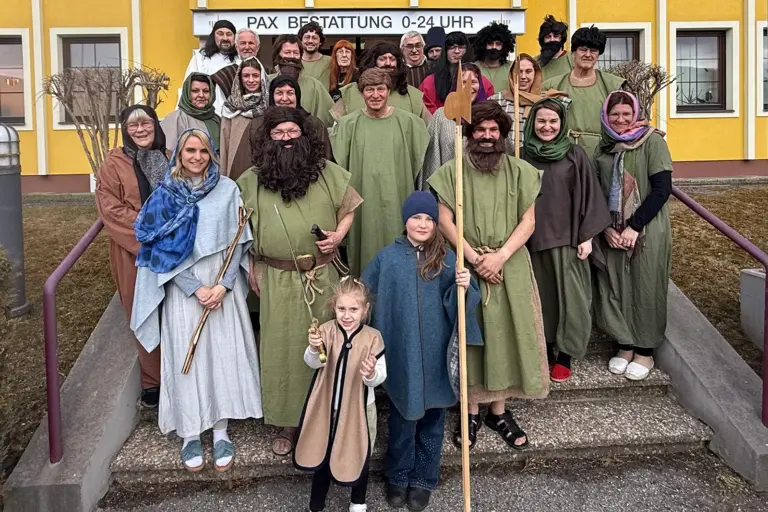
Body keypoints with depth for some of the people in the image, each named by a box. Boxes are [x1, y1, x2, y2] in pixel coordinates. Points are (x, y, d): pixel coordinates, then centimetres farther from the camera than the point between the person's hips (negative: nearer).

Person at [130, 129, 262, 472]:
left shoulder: (227, 189, 2)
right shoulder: (165, 194, 1)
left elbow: (238, 241, 0)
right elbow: (161, 248, -3)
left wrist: (223, 285, -11)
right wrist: (195, 288, -11)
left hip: (223, 286, 1)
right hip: (182, 288, 0)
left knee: (224, 355, 3)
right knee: (185, 357, 2)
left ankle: (221, 432, 16)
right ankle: (189, 434, 16)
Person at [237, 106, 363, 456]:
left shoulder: (327, 172, 1)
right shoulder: (252, 180, 1)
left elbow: (347, 209, 9)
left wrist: (338, 235, -10)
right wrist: (252, 271, 3)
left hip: (322, 274, 1)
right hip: (276, 279, 0)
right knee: (282, 347, 7)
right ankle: (287, 423, 23)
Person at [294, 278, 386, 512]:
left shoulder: (372, 337, -14)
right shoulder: (327, 330, -13)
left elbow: (381, 376, -14)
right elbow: (313, 363, -25)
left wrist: (371, 374, -36)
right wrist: (314, 349, -46)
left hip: (359, 409, 0)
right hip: (327, 408, 1)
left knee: (358, 458, 19)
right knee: (321, 457, 17)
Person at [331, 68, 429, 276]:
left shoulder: (408, 122, 2)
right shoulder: (348, 124, 2)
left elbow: (420, 161, 9)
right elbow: (336, 166, 8)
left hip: (396, 202, 0)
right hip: (362, 202, 0)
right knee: (365, 250, 5)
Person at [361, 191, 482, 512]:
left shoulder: (447, 258, 0)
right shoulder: (387, 257, -1)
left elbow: (463, 303, 1)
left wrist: (464, 287, -21)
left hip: (436, 355, 1)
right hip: (401, 355, 0)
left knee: (432, 417, 14)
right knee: (402, 417, 13)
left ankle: (423, 479, 33)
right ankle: (398, 476, 34)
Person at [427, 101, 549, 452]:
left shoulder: (520, 172, 5)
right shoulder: (452, 172, 2)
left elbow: (528, 221, 0)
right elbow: (444, 221, -5)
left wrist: (500, 256, -14)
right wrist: (474, 258, -13)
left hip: (510, 266, 1)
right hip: (466, 266, -1)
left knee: (506, 333, 5)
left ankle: (499, 410, 20)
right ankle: (471, 411, 18)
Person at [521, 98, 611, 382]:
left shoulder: (575, 155, -1)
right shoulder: (523, 156, 4)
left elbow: (588, 195, -1)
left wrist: (586, 236, -5)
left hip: (567, 238, -2)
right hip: (534, 239, 2)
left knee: (568, 294, 2)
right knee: (541, 294, 9)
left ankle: (565, 356, 14)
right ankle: (545, 348, 23)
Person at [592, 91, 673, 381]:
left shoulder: (652, 141, -4)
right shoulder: (604, 147, 9)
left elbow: (662, 189, -10)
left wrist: (634, 226, -15)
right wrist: (606, 227, -6)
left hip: (647, 231, -4)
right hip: (612, 232, 4)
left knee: (645, 289, 2)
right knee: (615, 288, 6)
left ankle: (645, 351, 17)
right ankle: (625, 346, 22)